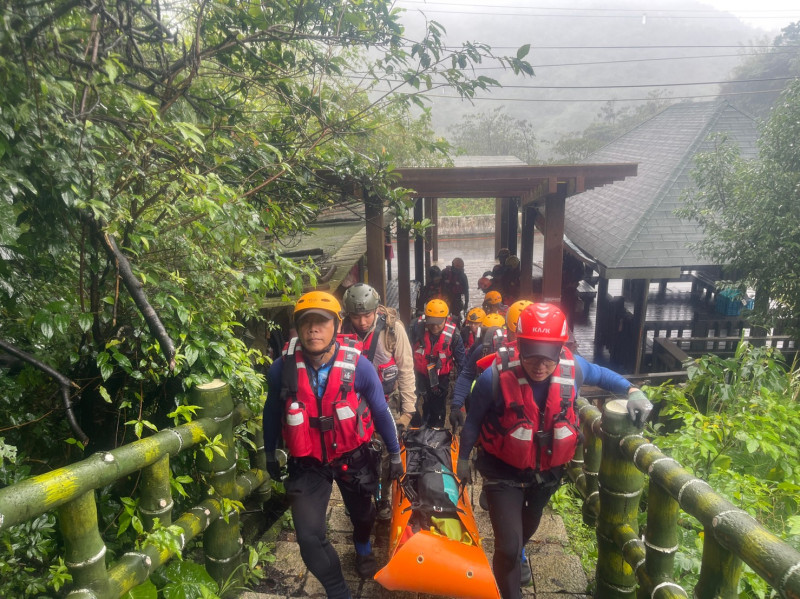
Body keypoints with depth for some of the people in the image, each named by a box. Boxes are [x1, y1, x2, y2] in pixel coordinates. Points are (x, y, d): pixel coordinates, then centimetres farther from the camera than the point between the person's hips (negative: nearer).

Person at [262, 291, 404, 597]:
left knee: (362, 514, 25)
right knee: (309, 536, -9)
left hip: (353, 457, 1)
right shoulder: (282, 369, -19)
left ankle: (363, 549, 63)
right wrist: (270, 453, 10)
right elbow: (272, 413, 0)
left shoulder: (358, 366, -22)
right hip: (307, 463, 0)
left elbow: (381, 412, -8)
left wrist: (395, 453, 1)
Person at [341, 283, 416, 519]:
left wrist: (408, 409, -9)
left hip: (387, 402, -1)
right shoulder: (343, 330, -11)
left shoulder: (393, 328, -16)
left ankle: (383, 499, 27)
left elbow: (406, 370, -10)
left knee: (387, 454, 3)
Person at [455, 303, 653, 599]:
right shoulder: (495, 377, -32)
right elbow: (473, 420, -14)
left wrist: (632, 391, -15)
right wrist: (463, 458, -1)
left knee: (530, 522, 32)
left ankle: (518, 553, 66)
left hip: (548, 471, 5)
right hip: (504, 473, -4)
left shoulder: (573, 367, -22)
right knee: (507, 547, -10)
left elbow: (600, 374, 2)